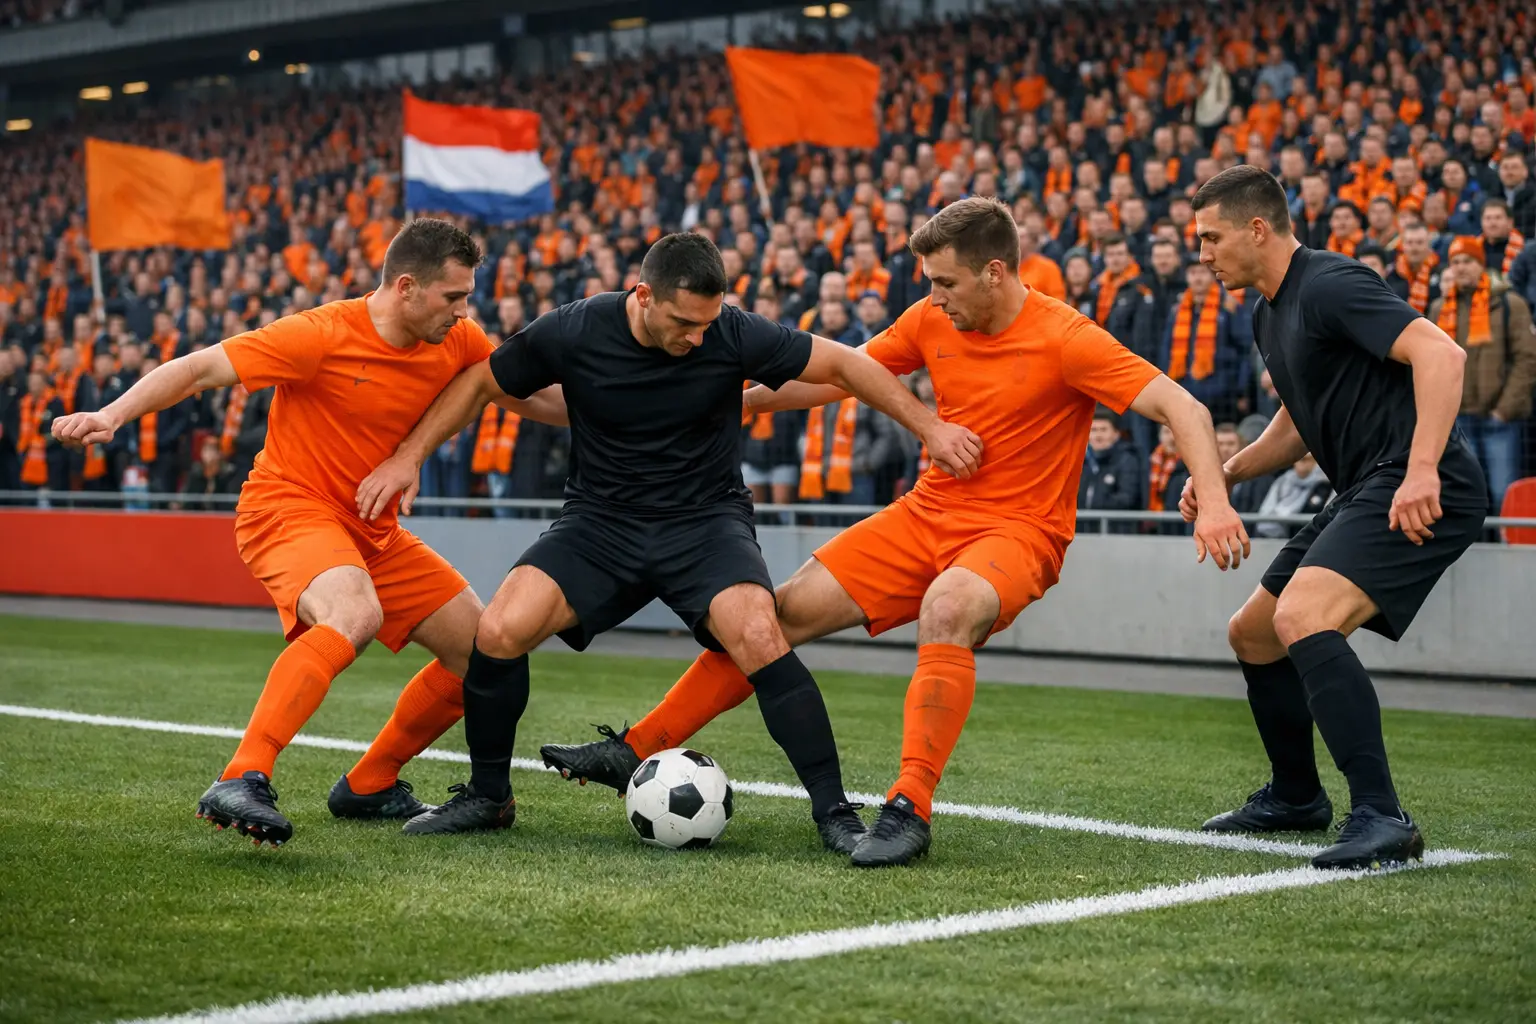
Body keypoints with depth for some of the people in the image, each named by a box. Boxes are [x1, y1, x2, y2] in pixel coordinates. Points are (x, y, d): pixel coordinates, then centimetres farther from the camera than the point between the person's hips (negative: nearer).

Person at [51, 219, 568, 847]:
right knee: (355, 615, -38)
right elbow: (199, 370, -18)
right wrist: (112, 415, -30)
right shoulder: (324, 335, -18)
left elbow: (533, 399, 13)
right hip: (290, 509, -8)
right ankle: (241, 783, -42)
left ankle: (369, 785, 22)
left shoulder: (458, 343, 0)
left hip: (373, 531, 8)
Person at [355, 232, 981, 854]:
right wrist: (408, 458, -4)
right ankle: (487, 797, 5)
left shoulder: (734, 335, -15)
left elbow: (844, 364, -6)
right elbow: (479, 384, 2)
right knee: (498, 632, -20)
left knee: (760, 640, -29)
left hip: (706, 520, -1)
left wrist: (931, 428, -8)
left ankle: (833, 812, -15)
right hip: (600, 521, 1)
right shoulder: (573, 333, -13)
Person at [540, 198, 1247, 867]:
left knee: (948, 606, -39)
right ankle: (637, 751, 6)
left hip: (1017, 531, -6)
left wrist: (1214, 503, -34)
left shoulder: (1066, 341, -16)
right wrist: (739, 401, 14)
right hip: (929, 512, 6)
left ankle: (911, 808, -35)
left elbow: (1183, 409, -19)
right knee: (789, 609, -4)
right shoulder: (932, 322, 2)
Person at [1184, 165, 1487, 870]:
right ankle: (1295, 797, 37)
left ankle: (1381, 819, -29)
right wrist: (1223, 473, 17)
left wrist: (1422, 470, -34)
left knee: (1303, 618, -30)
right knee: (1252, 634, 18)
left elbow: (1441, 354, -25)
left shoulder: (1330, 284, -13)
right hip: (1365, 493, 11)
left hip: (1420, 495, -11)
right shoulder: (1270, 314, 18)